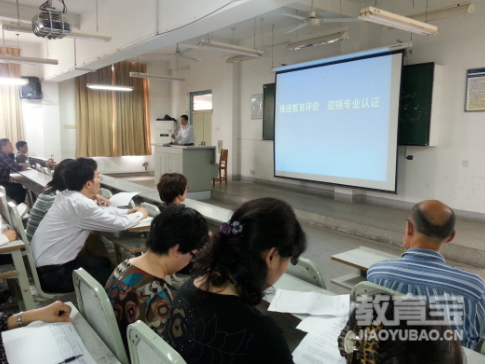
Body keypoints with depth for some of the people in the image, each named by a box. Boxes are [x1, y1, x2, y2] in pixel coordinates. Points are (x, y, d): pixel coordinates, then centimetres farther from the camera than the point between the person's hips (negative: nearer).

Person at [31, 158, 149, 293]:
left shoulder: (66, 196, 2)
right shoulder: (81, 204, -25)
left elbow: (100, 212, 17)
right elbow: (119, 224, -18)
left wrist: (127, 211, 13)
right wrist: (140, 214, 1)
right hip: (52, 273, -9)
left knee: (104, 263, 21)